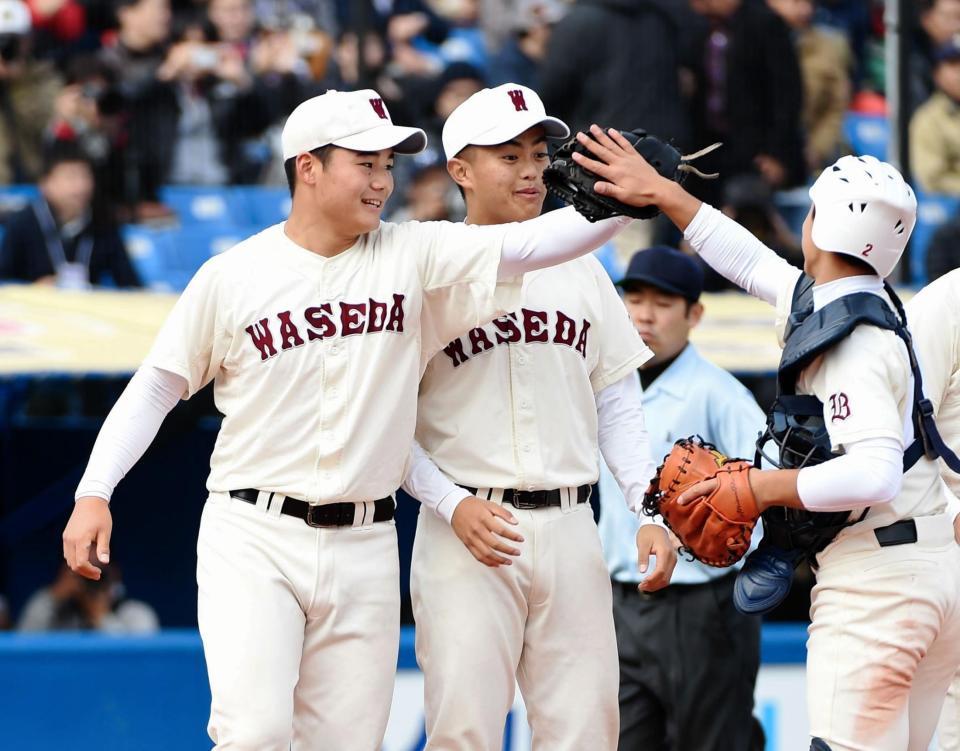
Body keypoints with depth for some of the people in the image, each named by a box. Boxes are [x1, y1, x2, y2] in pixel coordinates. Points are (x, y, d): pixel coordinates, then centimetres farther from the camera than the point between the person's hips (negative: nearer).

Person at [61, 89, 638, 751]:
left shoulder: (413, 257, 4)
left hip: (364, 546, 3)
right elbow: (158, 386, 6)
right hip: (253, 539, -3)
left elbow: (524, 246, -7)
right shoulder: (231, 278, 0)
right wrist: (94, 492, -3)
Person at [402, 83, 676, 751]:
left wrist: (650, 513, 3)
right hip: (468, 530, -4)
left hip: (569, 527, 4)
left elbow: (618, 405, 15)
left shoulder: (581, 270, 13)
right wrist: (454, 505, -14)